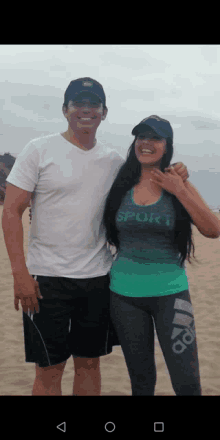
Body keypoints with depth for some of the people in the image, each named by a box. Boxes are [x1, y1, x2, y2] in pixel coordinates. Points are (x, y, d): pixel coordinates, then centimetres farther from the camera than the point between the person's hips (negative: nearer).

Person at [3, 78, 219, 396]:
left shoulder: (113, 160, 8)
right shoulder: (39, 150, -3)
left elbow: (146, 179, 22)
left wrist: (174, 176, 0)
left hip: (97, 277, 4)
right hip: (47, 277, -3)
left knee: (90, 363, 14)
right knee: (49, 369, 5)